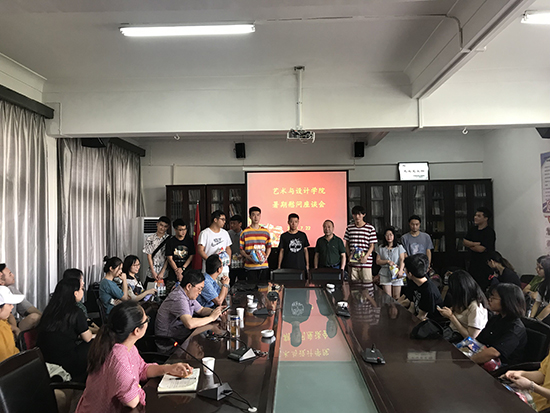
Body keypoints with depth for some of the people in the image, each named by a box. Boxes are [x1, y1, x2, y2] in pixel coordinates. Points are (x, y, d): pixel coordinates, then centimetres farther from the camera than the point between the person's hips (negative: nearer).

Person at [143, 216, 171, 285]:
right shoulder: (150, 238, 1)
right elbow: (149, 256, 0)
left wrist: (162, 272, -8)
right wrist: (153, 272, -6)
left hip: (164, 274, -1)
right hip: (151, 274, 1)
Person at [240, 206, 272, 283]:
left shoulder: (265, 232, 9)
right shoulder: (244, 232, 0)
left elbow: (269, 247, 14)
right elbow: (241, 250, 1)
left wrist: (266, 257, -4)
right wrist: (249, 257, -15)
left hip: (264, 266, 3)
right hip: (250, 267, -3)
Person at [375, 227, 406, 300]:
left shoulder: (399, 247, 6)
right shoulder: (381, 248, 9)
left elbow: (402, 260, -5)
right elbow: (377, 261, 5)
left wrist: (400, 270, -21)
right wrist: (387, 261, -11)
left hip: (396, 274, 0)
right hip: (385, 274, 1)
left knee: (396, 297, 2)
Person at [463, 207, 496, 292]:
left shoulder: (489, 232, -11)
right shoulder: (472, 230, 12)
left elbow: (481, 249, -18)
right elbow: (464, 242, 3)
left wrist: (470, 245, -2)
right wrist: (476, 244, -12)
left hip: (485, 266, -6)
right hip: (473, 264, 6)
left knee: (484, 289, -3)